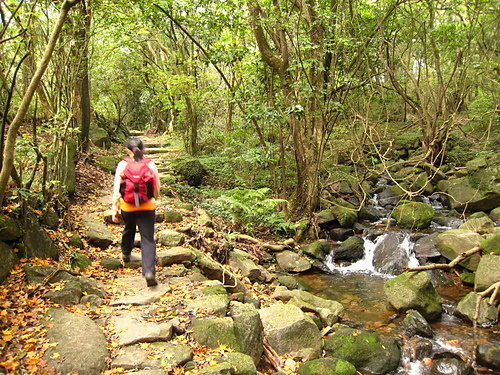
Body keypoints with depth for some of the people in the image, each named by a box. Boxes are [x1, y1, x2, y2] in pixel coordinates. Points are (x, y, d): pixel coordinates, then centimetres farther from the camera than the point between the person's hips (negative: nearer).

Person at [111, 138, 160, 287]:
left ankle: (126, 254, 54)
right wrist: (154, 201, 24)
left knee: (129, 229, 29)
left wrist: (115, 209, 4)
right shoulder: (151, 165, -2)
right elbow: (157, 189, 4)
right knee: (148, 239, 0)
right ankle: (149, 271, -14)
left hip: (127, 206, 1)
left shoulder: (123, 165, -4)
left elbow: (117, 189, -4)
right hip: (147, 207, -1)